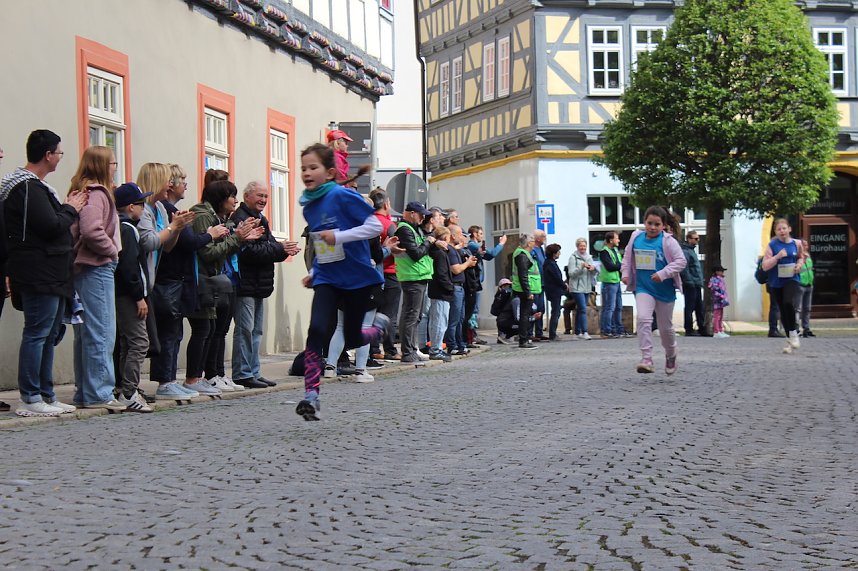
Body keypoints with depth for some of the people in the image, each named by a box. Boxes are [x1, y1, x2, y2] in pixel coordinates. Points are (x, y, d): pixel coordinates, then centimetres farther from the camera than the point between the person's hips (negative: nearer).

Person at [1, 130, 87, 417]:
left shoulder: (34, 186, 18)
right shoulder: (28, 187, -15)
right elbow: (50, 226, -22)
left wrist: (67, 207, 4)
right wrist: (70, 209, -6)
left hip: (50, 274, 11)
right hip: (39, 274, -11)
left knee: (49, 335, 14)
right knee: (37, 333, -7)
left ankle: (45, 395, 20)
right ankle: (30, 399, -3)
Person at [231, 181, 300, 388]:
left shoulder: (260, 219, 20)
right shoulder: (241, 219, -13)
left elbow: (269, 248, 18)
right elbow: (249, 252, -22)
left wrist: (284, 249, -4)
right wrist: (280, 249, -18)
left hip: (258, 285, 10)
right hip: (245, 285, -10)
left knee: (256, 331, 12)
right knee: (245, 330, -8)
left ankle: (253, 373, 17)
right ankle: (242, 374, -5)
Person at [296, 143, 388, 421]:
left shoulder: (343, 196, -14)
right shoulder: (309, 206, 8)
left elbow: (376, 226, -17)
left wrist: (339, 236, -24)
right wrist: (313, 272, 14)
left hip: (357, 277, -4)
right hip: (327, 279, 4)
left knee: (352, 340, 7)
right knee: (317, 330, -17)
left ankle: (379, 325, 41)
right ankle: (311, 396, -17)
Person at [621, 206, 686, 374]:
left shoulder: (668, 241, -11)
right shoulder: (636, 238, 0)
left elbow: (681, 261, -15)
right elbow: (627, 257, 15)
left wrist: (663, 274, -24)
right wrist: (625, 273, 3)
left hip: (665, 289, -1)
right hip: (643, 288, 1)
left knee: (665, 327, 12)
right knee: (643, 319, -22)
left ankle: (670, 356, 40)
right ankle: (646, 359, -23)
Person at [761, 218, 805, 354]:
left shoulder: (796, 244, 2)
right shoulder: (772, 245, -2)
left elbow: (801, 257, 22)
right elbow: (765, 266, -5)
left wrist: (800, 264, 0)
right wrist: (777, 257, -18)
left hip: (791, 280, -1)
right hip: (776, 282, 1)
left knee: (789, 303, -28)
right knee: (783, 312, 8)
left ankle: (793, 333, -9)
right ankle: (790, 340, 23)